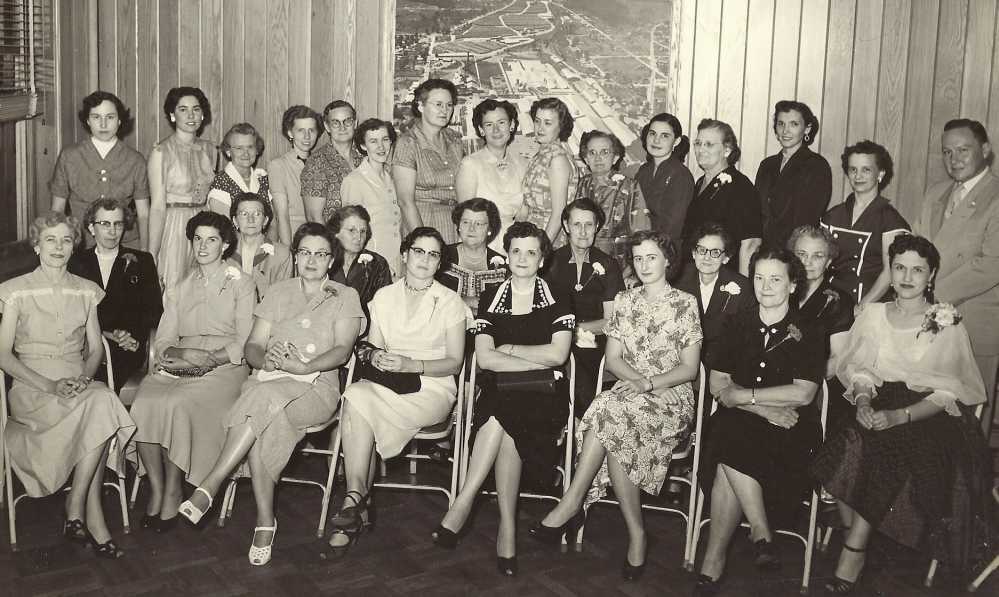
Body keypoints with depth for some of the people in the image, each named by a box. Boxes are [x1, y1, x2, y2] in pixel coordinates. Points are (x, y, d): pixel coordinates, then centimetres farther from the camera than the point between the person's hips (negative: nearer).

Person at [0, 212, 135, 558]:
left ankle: (75, 511, -25)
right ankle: (93, 519, -26)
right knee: (102, 405, -33)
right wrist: (50, 385, -15)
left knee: (101, 403, -34)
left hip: (80, 386, 4)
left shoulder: (86, 292, 15)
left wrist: (83, 379, -9)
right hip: (31, 389, -4)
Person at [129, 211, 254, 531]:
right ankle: (156, 488, -19)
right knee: (144, 404, -28)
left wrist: (209, 357, -14)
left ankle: (173, 493, -21)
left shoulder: (241, 284, 11)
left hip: (224, 366, -4)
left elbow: (246, 343, 1)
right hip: (177, 366, 4)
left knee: (178, 404, -33)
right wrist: (182, 353, -8)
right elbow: (162, 342, 15)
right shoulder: (180, 288, 24)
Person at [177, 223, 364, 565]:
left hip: (317, 388, -2)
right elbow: (252, 346, 13)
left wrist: (304, 367, -20)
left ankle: (209, 487, -32)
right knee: (262, 428, -33)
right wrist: (266, 360, -11)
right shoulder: (279, 292, 21)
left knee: (262, 399, -35)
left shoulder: (345, 297, 11)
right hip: (268, 381, 3)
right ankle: (265, 521, -27)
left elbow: (342, 350, -4)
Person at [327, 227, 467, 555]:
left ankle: (355, 499, -20)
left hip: (432, 390, -3)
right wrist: (373, 356, -11)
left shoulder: (450, 302, 4)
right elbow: (372, 348, 14)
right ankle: (357, 500, -29)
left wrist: (410, 364, -15)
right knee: (358, 396, -33)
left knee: (357, 400, -30)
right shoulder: (384, 296, 15)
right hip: (387, 382, 4)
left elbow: (455, 362, -1)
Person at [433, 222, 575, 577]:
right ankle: (508, 531, -27)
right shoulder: (490, 300, 12)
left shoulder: (556, 303, 8)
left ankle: (461, 508, -28)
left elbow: (558, 355, -7)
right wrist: (537, 362, -7)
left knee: (502, 420, -33)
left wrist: (507, 348, -2)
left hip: (542, 399, -1)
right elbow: (484, 358, 0)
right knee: (507, 436, -32)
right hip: (498, 393, 2)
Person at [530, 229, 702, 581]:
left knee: (609, 411, -34)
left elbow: (690, 368, -1)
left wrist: (650, 383, -16)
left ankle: (572, 503, -28)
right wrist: (638, 379, -11)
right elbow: (613, 360, 9)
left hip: (672, 397, -3)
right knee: (616, 444, -33)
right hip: (629, 391, 3)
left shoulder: (685, 304, 2)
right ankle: (636, 535, -26)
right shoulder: (625, 302, 14)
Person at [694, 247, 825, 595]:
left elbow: (802, 394, -8)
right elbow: (718, 386, 5)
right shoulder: (740, 328, 14)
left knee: (730, 457, -32)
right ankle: (762, 534, -24)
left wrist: (745, 395, -7)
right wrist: (764, 409, -9)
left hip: (789, 428, -3)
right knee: (729, 442, -34)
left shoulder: (807, 335, 4)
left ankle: (712, 566, -23)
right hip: (737, 424, 3)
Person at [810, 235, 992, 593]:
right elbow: (860, 371, 10)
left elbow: (947, 393, -5)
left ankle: (853, 553, -19)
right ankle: (853, 532, -11)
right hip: (878, 408, 3)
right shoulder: (873, 315, 10)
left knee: (887, 452, -30)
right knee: (849, 449, -27)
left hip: (929, 417, -3)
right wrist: (863, 402, -13)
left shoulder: (947, 325, 0)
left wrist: (899, 416, -20)